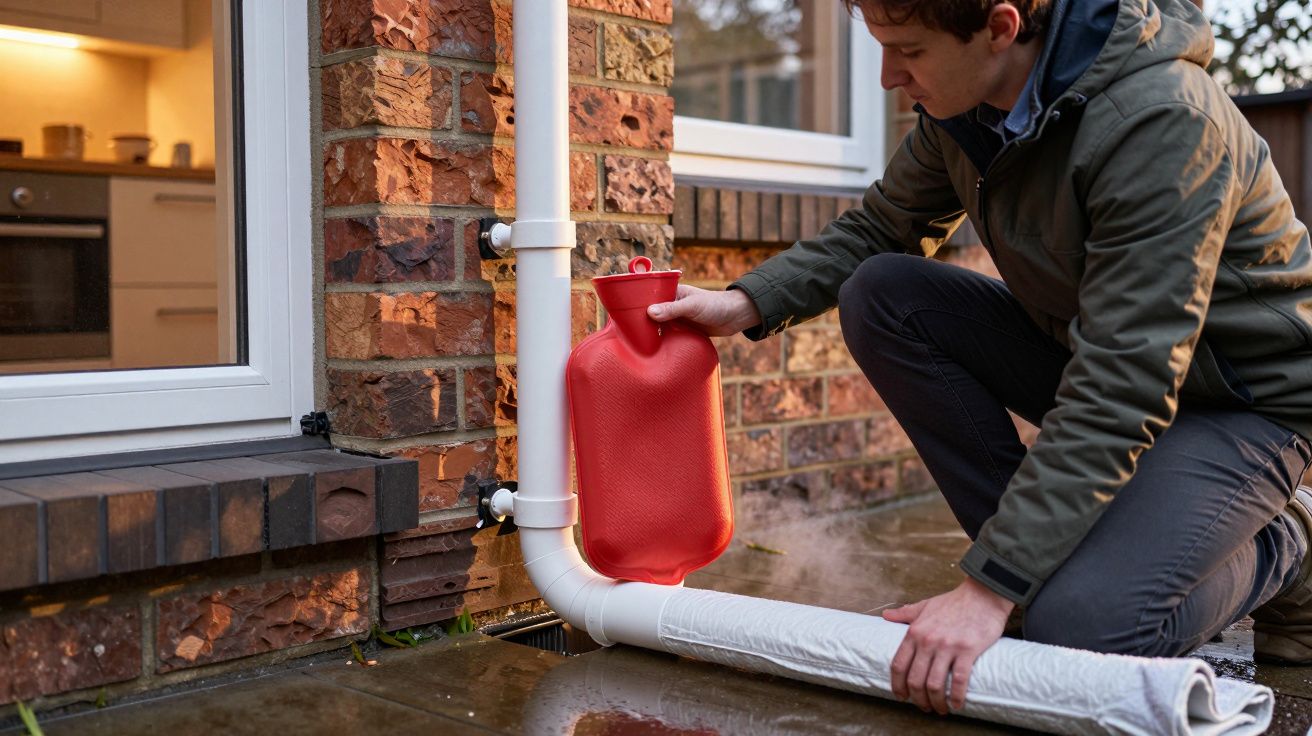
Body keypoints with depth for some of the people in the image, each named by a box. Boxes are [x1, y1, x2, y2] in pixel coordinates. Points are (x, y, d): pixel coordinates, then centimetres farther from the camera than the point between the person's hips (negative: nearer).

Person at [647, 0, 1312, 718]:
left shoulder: (1162, 122, -31)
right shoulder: (964, 103, -8)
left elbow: (1124, 395, -35)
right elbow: (877, 230, 10)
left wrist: (988, 585, -35)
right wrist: (748, 301, -7)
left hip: (1243, 396, -7)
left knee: (1082, 627, -28)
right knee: (881, 296, -10)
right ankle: (1044, 556, -3)